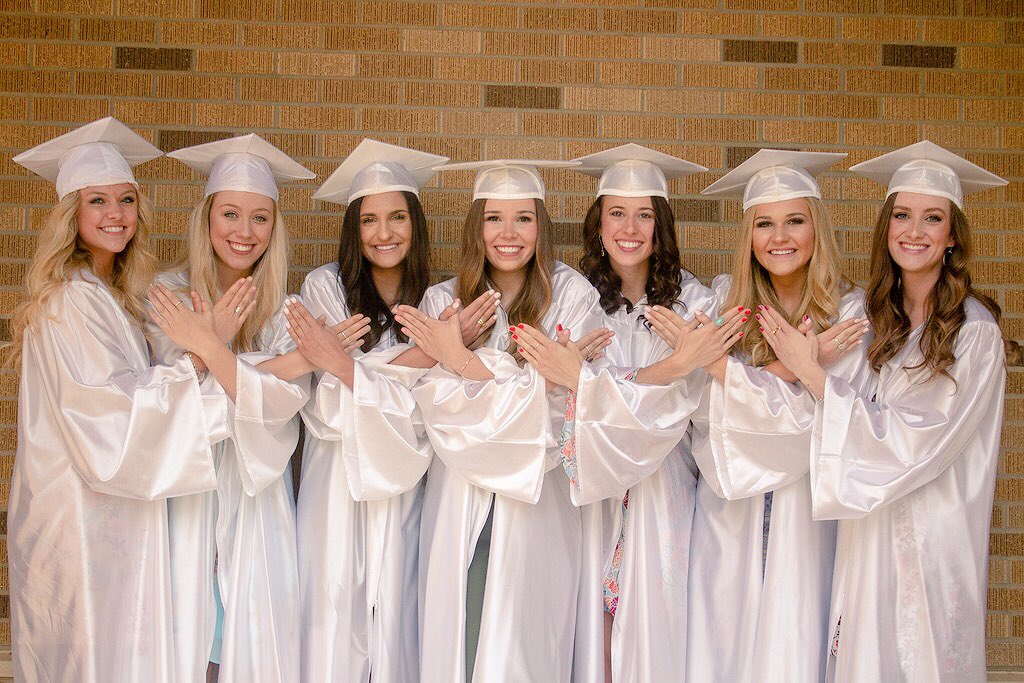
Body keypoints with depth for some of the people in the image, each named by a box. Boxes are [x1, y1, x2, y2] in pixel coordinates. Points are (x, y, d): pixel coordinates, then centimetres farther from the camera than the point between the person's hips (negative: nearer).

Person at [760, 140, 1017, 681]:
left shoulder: (974, 331, -13)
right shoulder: (877, 317, 4)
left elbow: (914, 442, -19)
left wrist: (812, 373, -19)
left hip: (930, 539, -5)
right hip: (867, 532, 5)